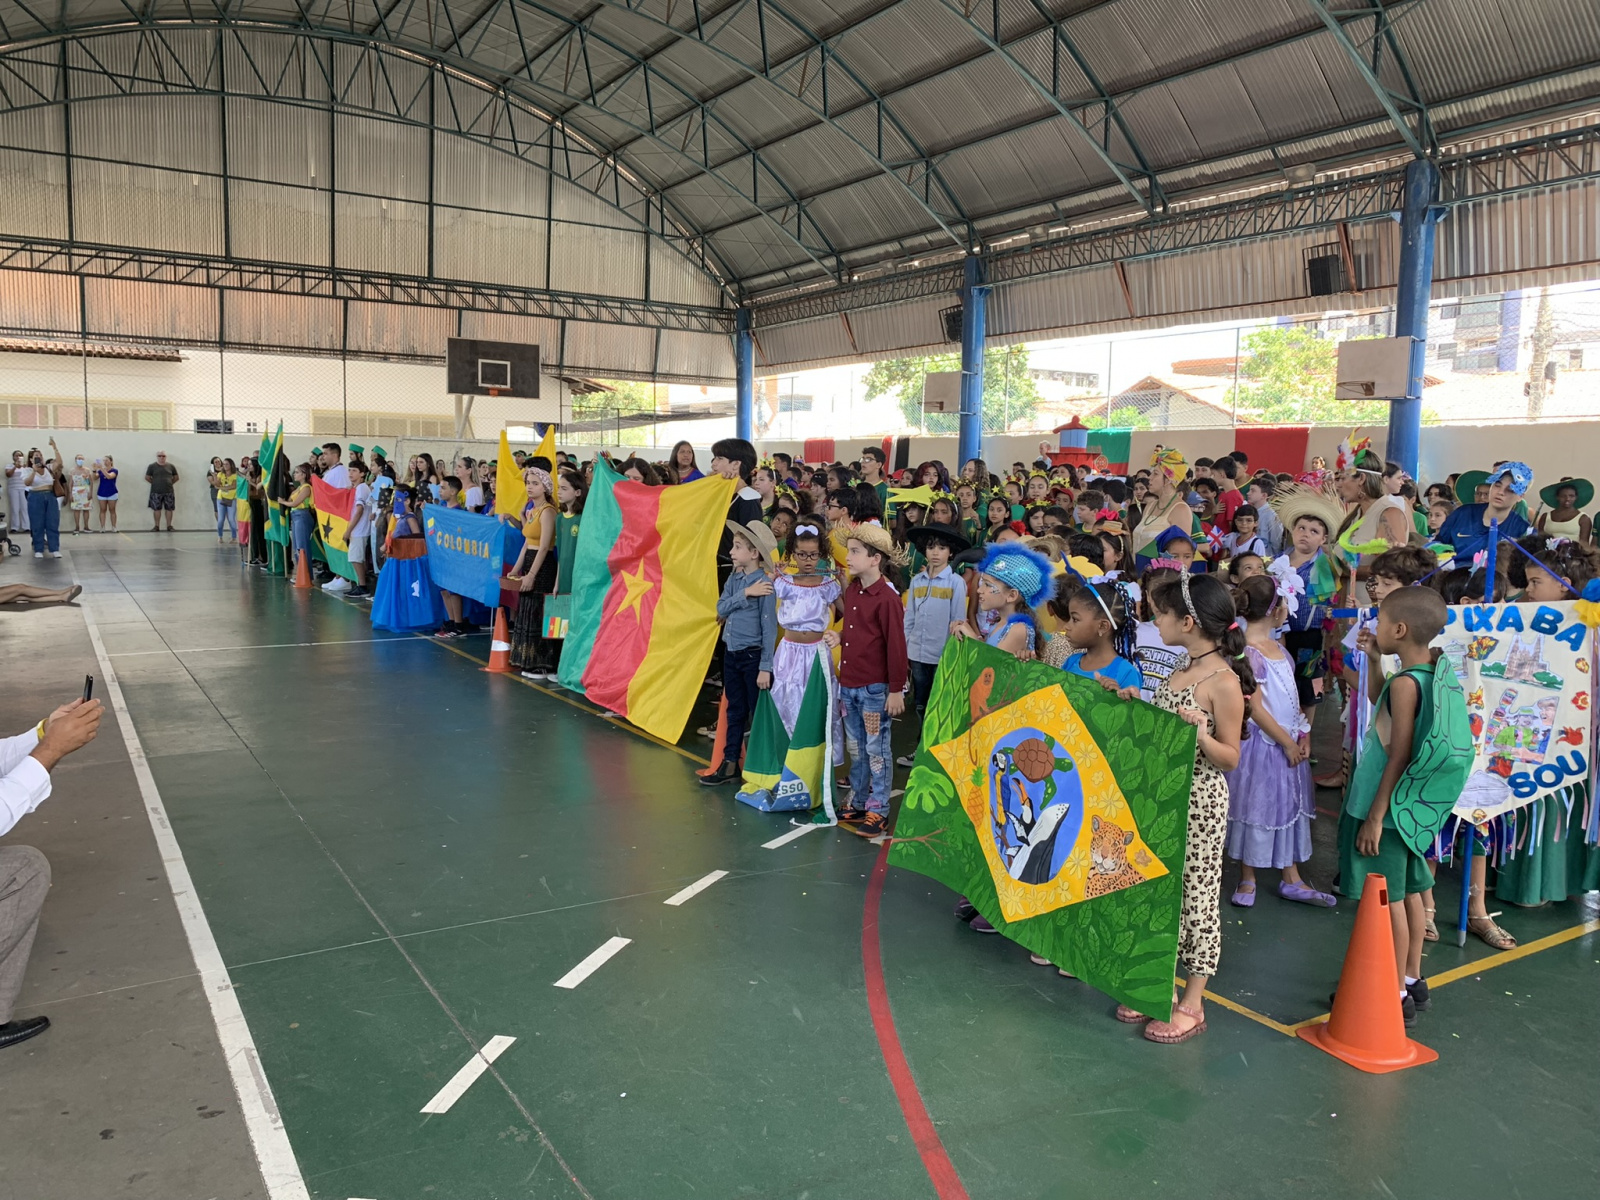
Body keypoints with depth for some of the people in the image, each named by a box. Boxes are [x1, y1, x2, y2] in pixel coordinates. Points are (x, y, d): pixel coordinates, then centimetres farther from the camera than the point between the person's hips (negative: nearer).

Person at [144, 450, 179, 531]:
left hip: (169, 492, 1)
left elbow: (176, 477, 14)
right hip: (156, 492, -1)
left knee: (169, 509, 3)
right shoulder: (152, 466, 2)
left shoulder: (170, 466, 7)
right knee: (156, 509, 2)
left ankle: (169, 526, 9)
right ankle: (156, 526, 7)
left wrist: (169, 483, 6)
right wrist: (155, 483, 3)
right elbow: (147, 477, 4)